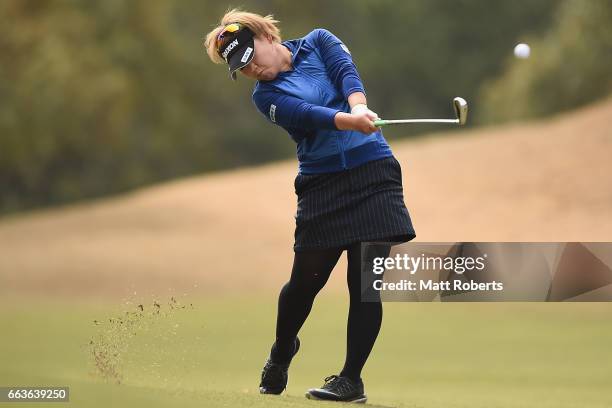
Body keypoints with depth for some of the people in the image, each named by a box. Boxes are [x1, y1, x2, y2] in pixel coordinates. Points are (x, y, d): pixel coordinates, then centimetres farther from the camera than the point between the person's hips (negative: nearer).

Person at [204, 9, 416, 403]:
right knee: (306, 280, 2)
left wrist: (359, 107, -34)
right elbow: (308, 114, -17)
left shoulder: (318, 42, 8)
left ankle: (352, 378, -3)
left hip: (373, 170, -1)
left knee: (366, 281, -8)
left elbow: (346, 72, -12)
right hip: (322, 186, 1)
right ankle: (281, 354, 30)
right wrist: (349, 121, -36)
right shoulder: (266, 95, 3)